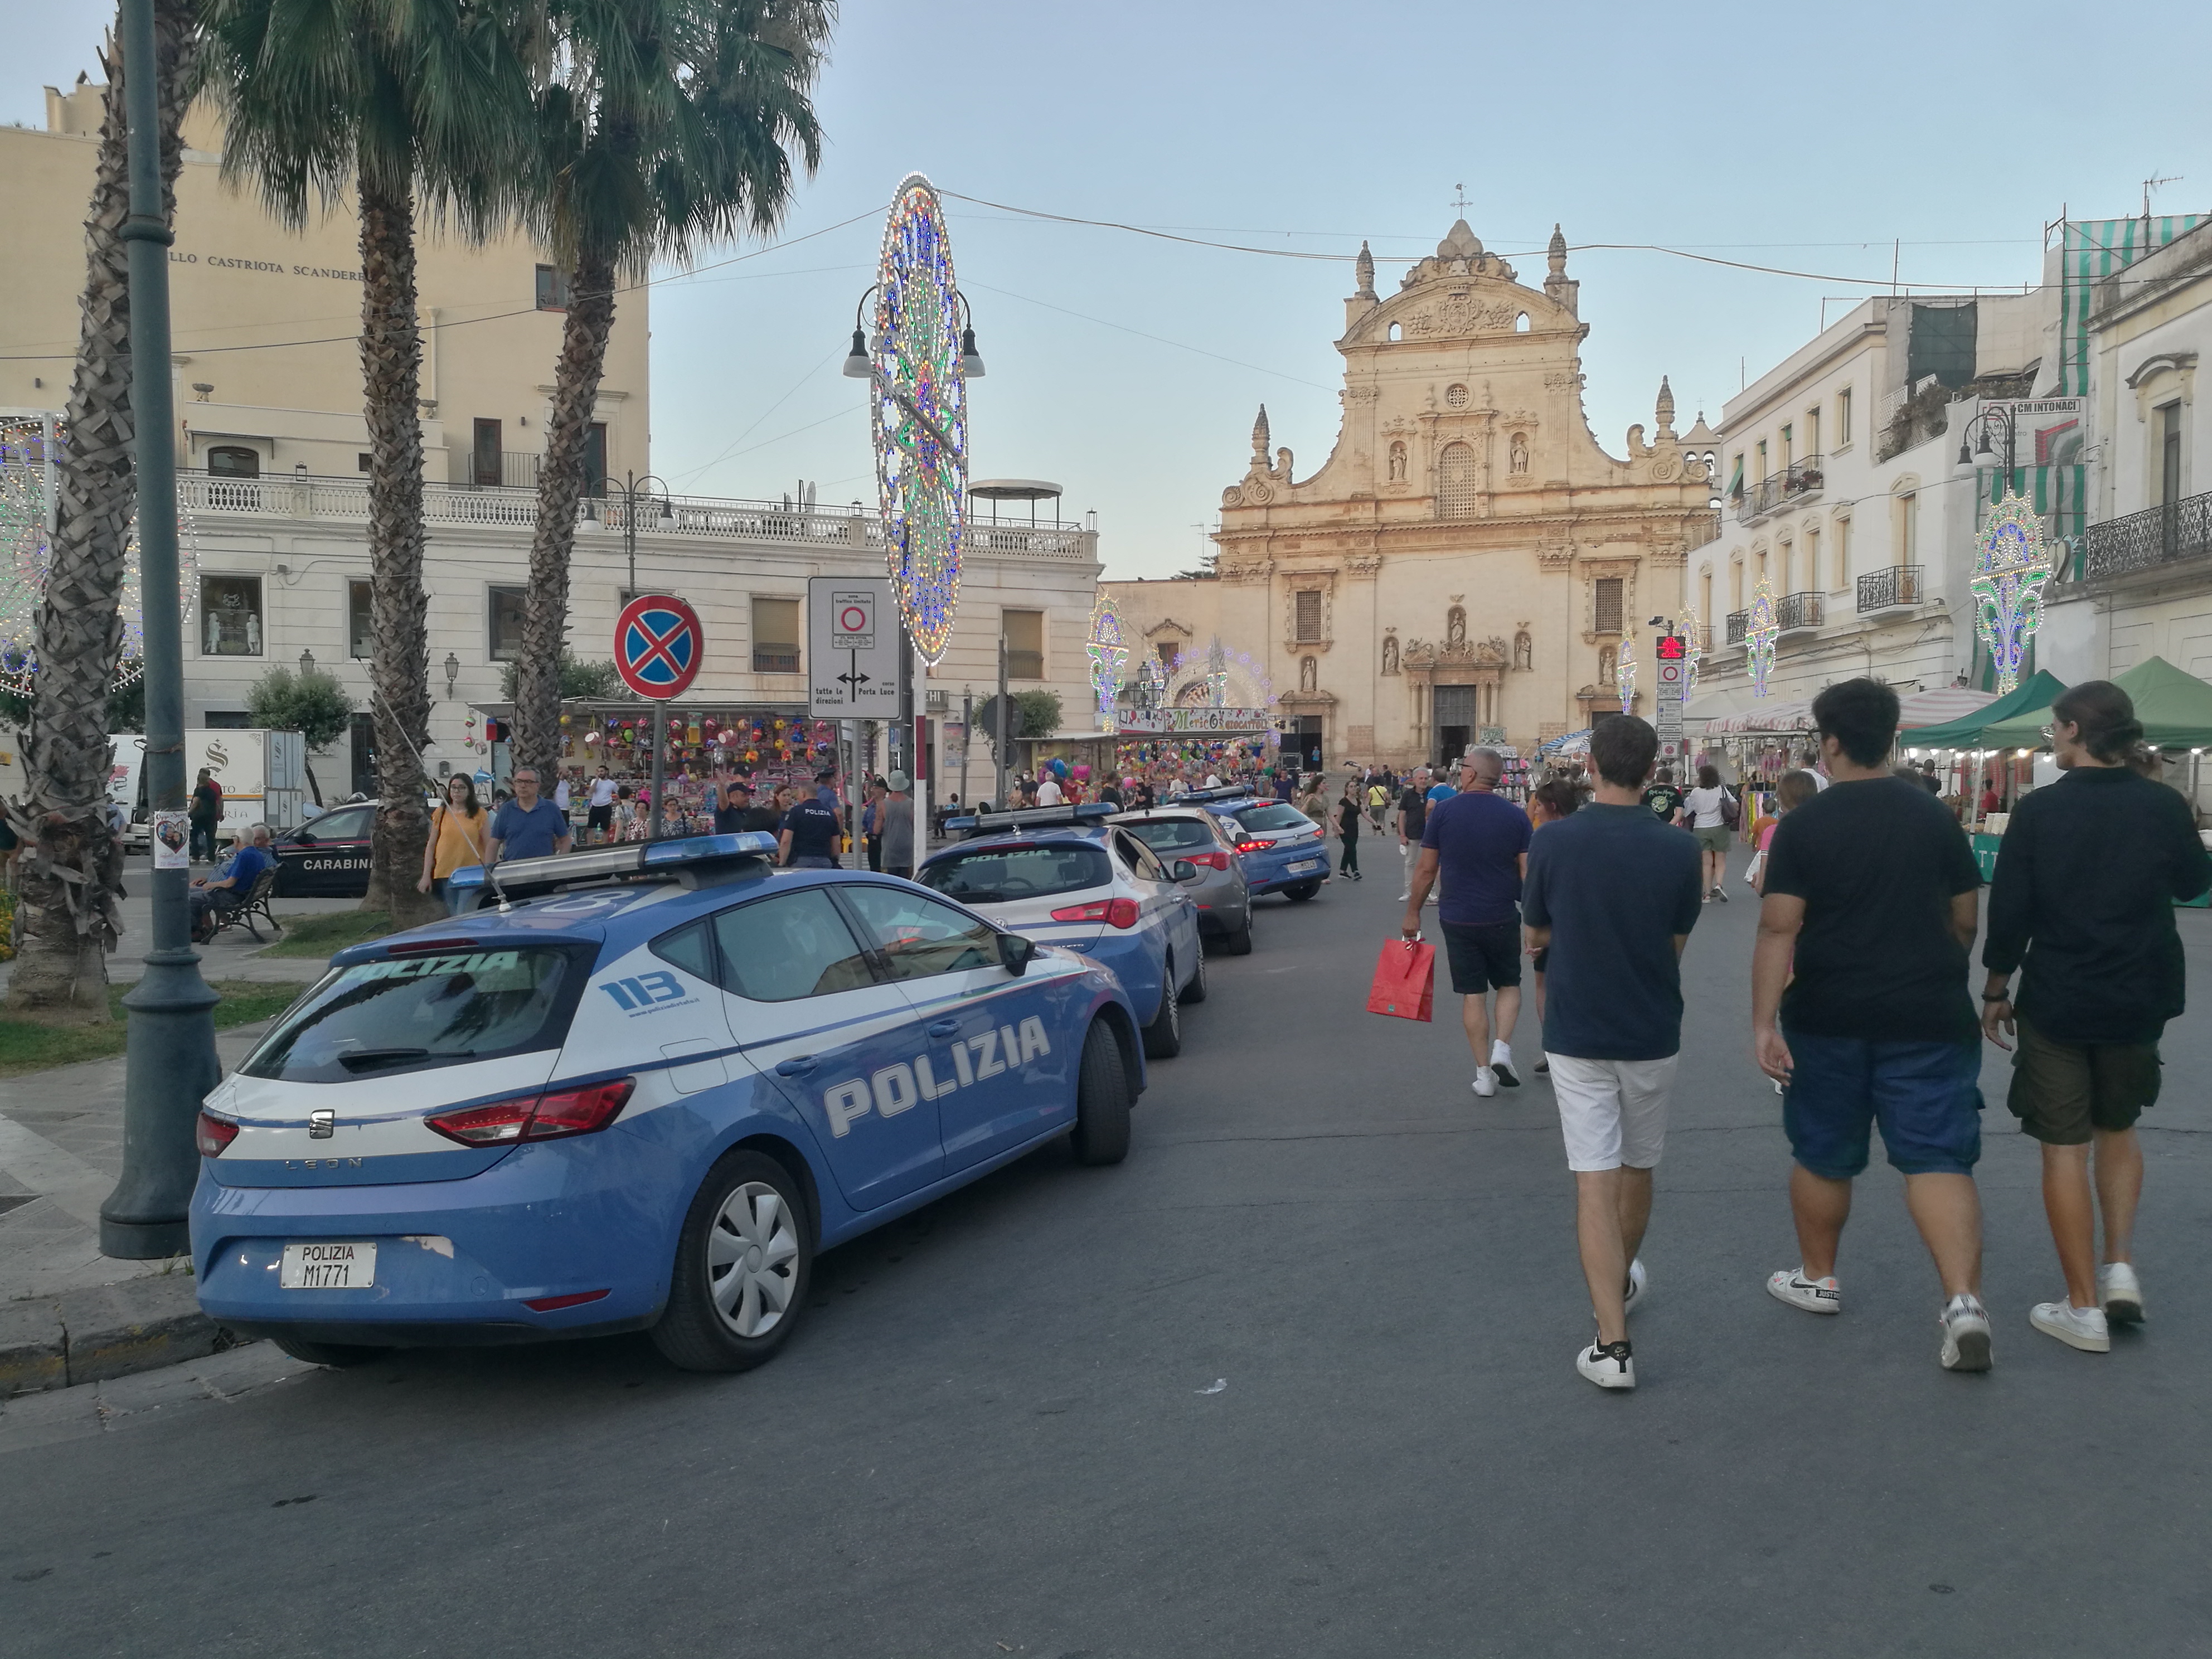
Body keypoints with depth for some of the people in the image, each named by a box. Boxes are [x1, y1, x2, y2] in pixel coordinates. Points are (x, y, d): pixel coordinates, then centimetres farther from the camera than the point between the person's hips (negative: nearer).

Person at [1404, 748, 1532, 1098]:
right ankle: (1501, 1049, -1)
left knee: (1472, 994, 8)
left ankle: (1483, 1074, 9)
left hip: (1458, 920, 0)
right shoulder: (1516, 816, -5)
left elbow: (1426, 870, -3)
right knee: (1509, 984, 19)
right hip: (1502, 919, 0)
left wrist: (1413, 913, 6)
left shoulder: (1444, 812, -6)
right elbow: (1528, 872, -5)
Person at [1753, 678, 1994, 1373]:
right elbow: (1964, 920, 8)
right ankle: (1964, 1299, -14)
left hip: (1830, 1020, -2)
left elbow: (1778, 929, -14)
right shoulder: (1936, 817, 2)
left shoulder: (1803, 825, -8)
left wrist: (1764, 1021, -13)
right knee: (1937, 1158, 1)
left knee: (1822, 1154, 15)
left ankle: (1818, 1277, 30)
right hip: (1929, 1020, 2)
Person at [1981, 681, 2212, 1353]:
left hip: (2056, 1001, -3)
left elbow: (2009, 910, -10)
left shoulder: (2038, 810, -12)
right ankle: (2120, 1266, 15)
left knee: (2065, 1150, 5)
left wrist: (1996, 991, 4)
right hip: (2139, 1000, 3)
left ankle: (2084, 1309, 8)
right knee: (2118, 1128, 25)